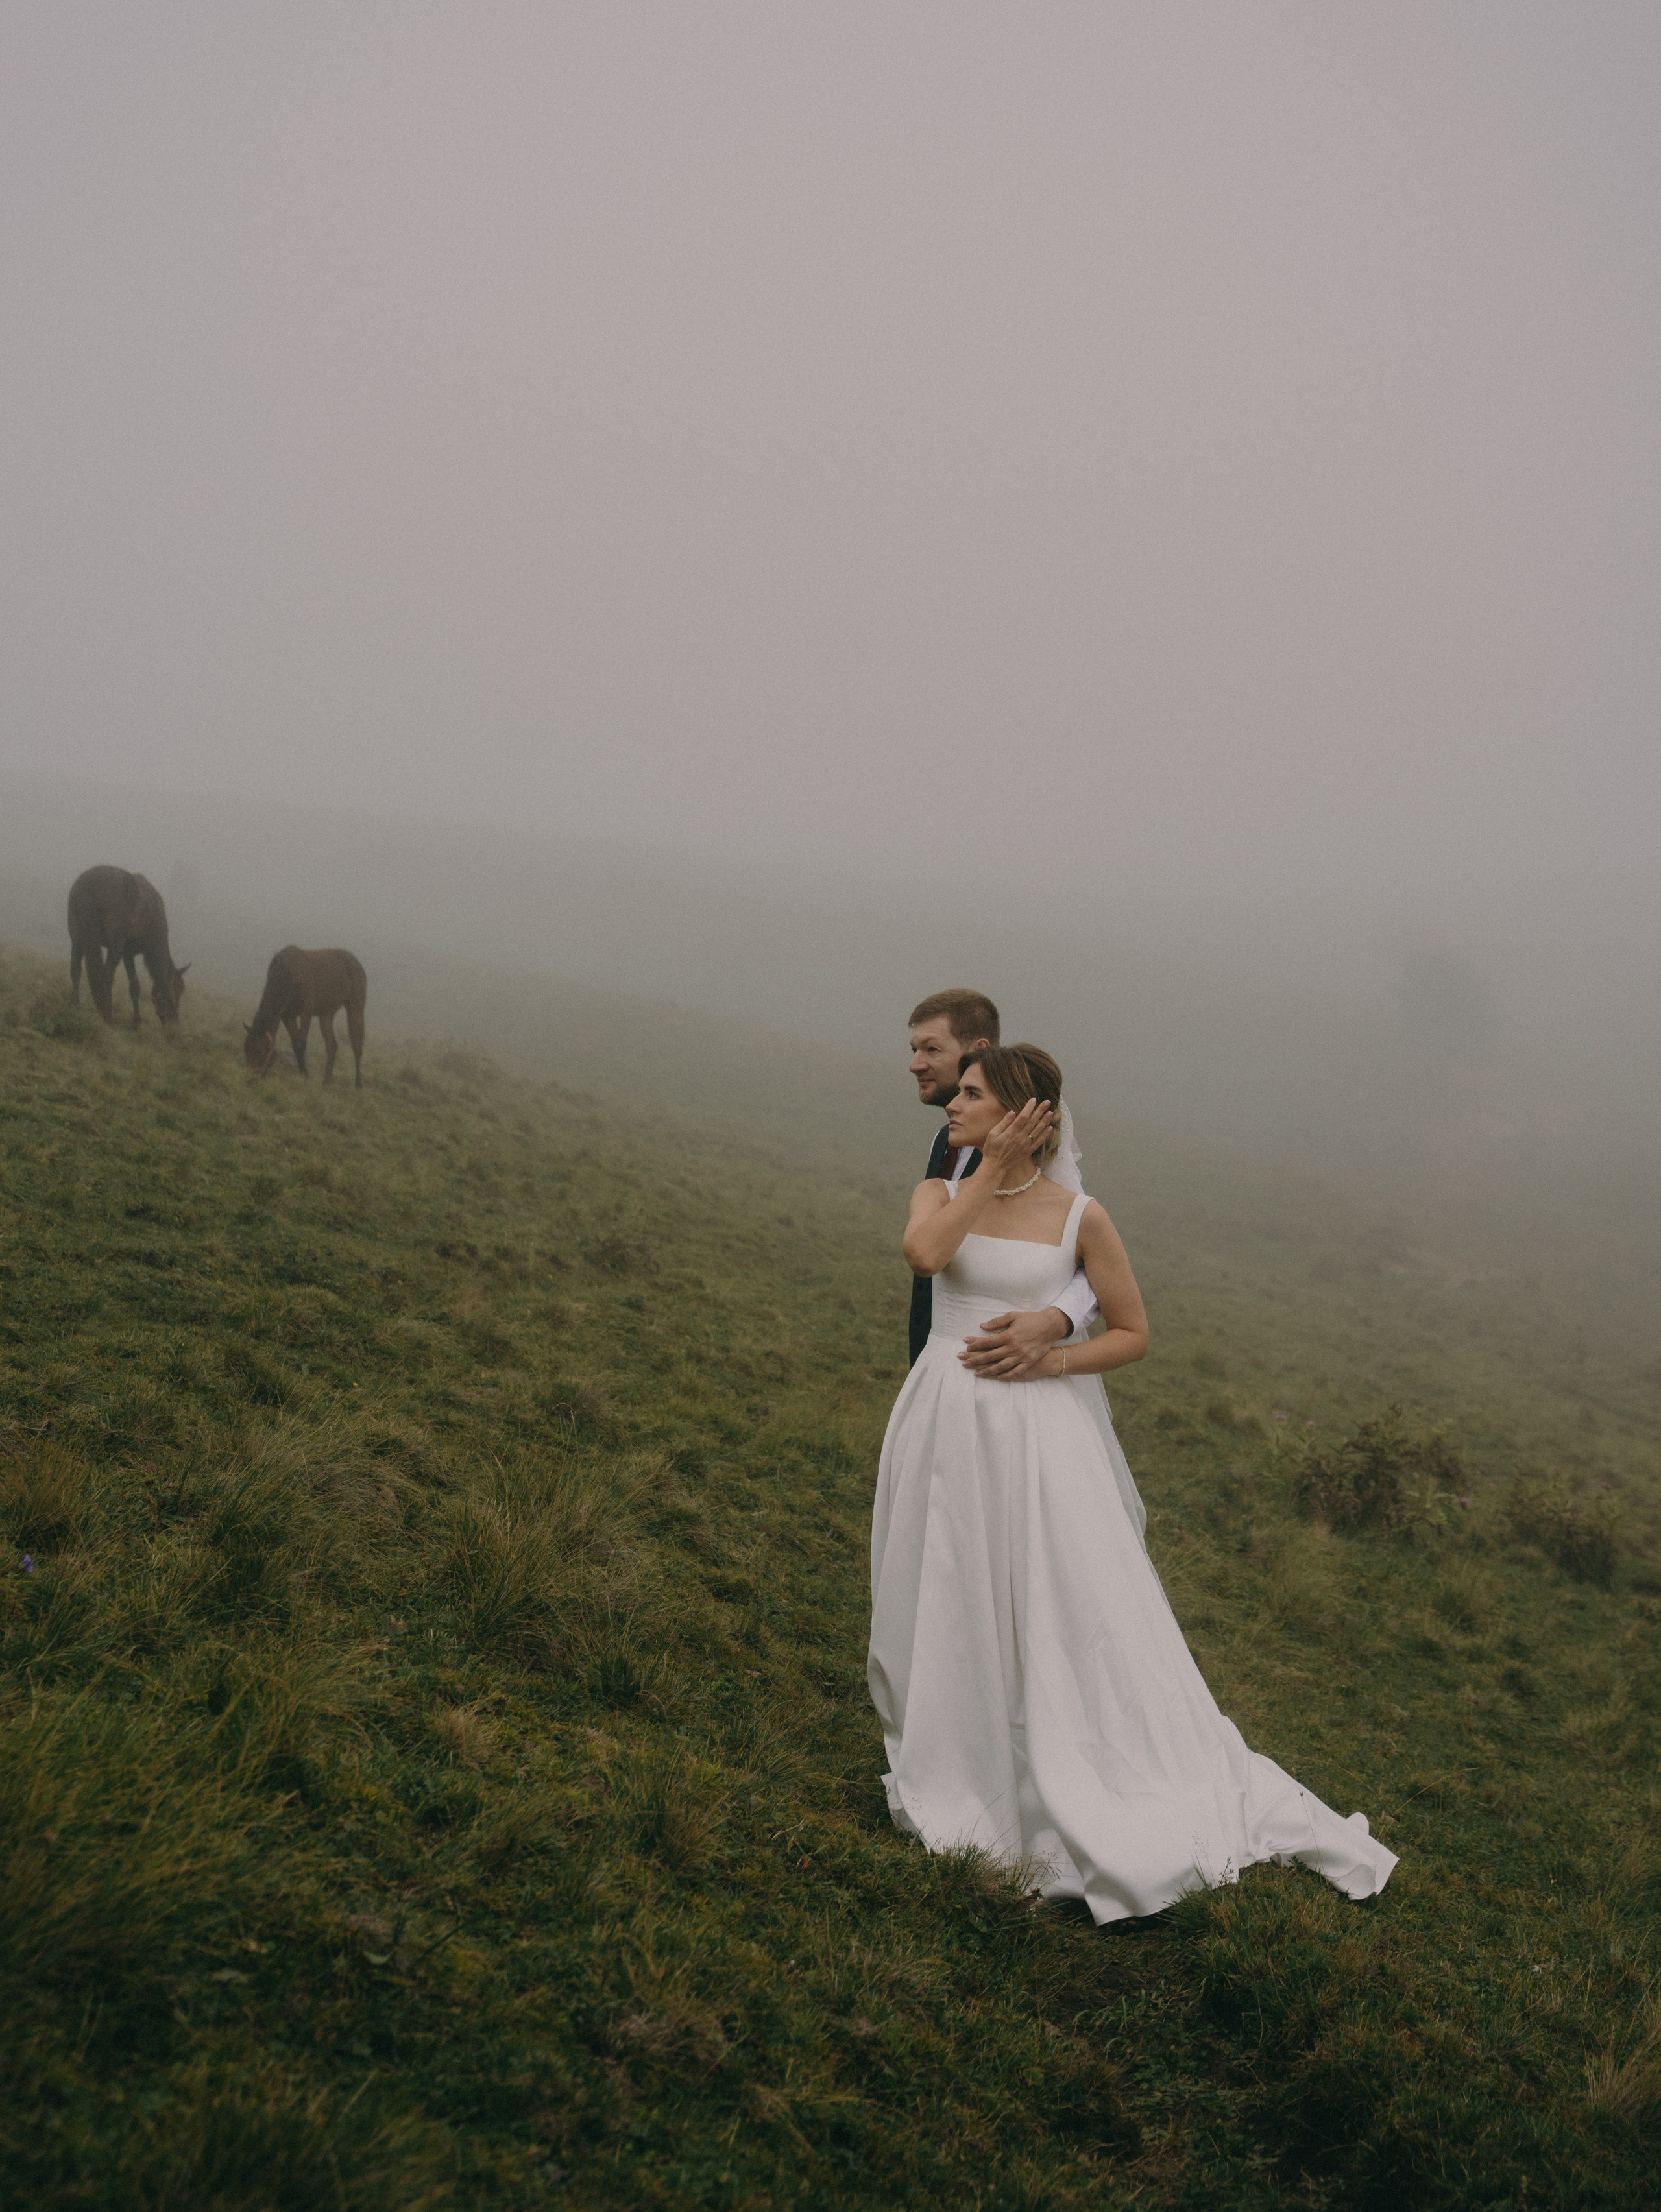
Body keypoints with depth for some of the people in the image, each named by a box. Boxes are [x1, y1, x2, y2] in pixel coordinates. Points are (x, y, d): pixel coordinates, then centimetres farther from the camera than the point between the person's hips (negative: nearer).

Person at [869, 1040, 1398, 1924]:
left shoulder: (1079, 1216, -5)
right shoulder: (941, 1192, 3)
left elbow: (1133, 1334, 1)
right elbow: (923, 1253, -20)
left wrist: (1051, 1359, -13)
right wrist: (993, 1167, -16)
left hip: (1039, 1430, -4)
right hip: (945, 1426, 4)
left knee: (1073, 1614, -2)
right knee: (949, 1610, 16)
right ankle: (953, 1778, 37)